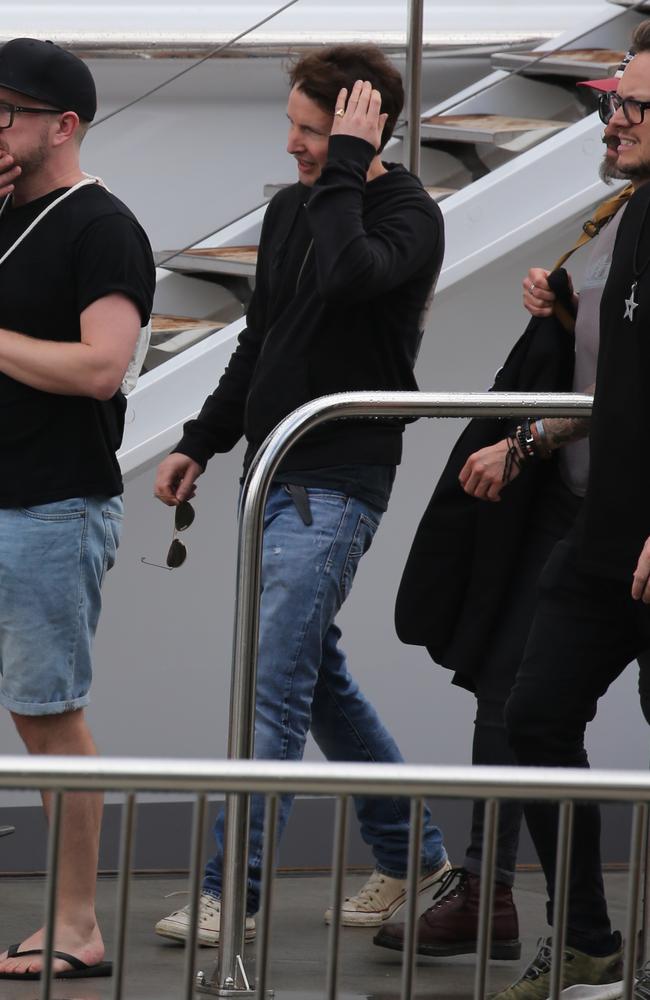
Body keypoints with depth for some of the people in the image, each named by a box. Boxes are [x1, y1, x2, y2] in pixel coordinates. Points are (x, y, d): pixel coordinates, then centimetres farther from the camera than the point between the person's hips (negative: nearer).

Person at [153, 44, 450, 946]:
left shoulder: (409, 217, -12)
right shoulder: (291, 210, 12)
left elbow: (348, 275, -34)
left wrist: (346, 166, -24)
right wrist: (202, 442, 18)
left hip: (339, 483, -9)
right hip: (276, 474, 9)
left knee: (274, 680, -12)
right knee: (317, 675, 16)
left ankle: (233, 892, -11)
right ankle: (411, 854, 28)